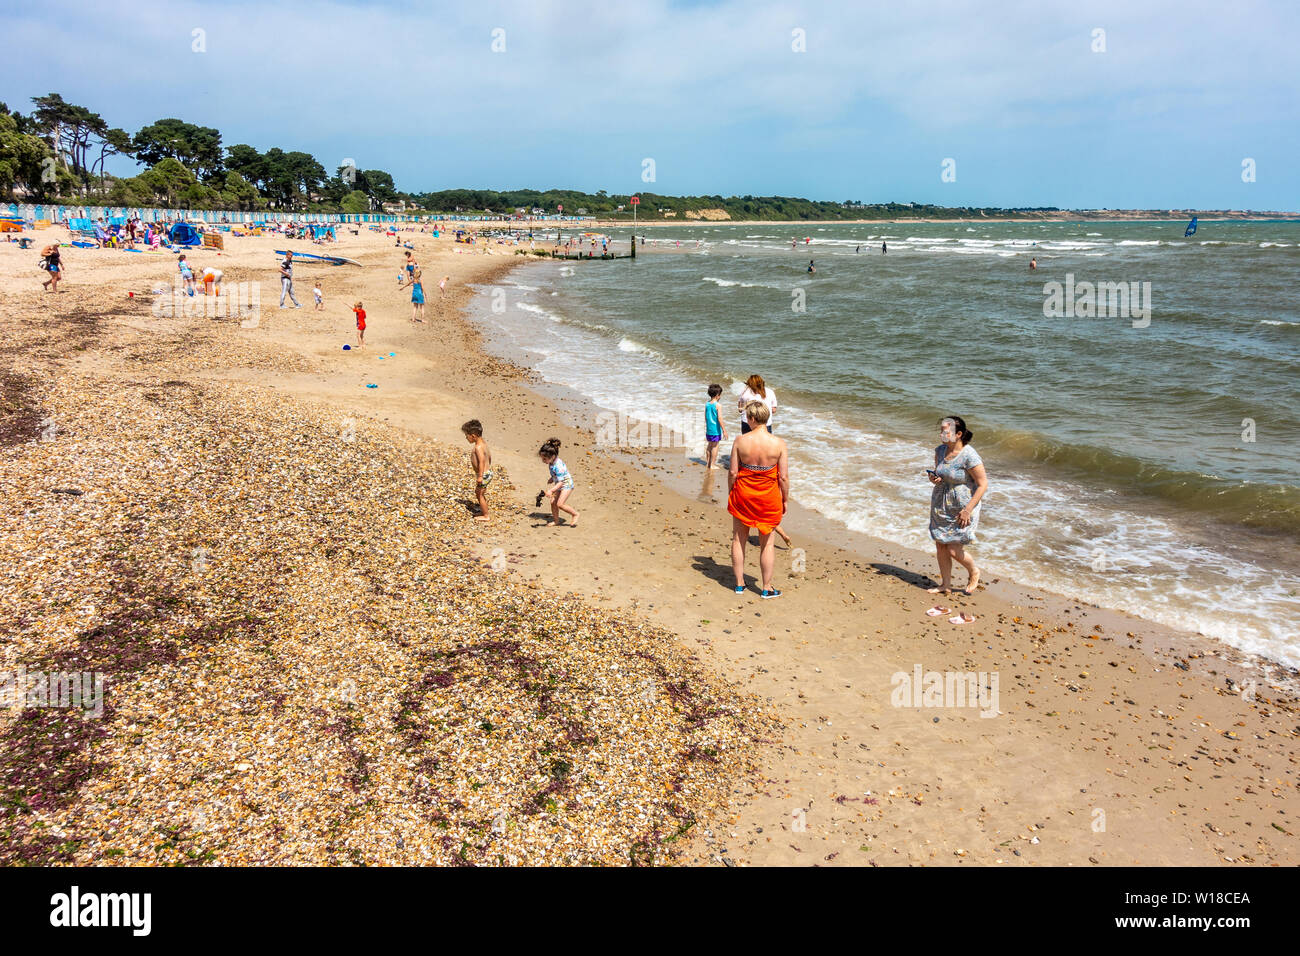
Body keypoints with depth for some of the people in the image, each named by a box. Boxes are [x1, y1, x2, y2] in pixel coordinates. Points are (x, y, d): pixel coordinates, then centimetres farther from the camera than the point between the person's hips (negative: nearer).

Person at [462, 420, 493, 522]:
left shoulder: (478, 447, -23)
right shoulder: (484, 443, 6)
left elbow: (481, 461, -31)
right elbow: (489, 457, 17)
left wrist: (480, 476, -30)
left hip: (483, 474, -10)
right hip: (488, 472, 10)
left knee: (480, 494, 4)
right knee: (478, 492, 24)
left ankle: (486, 516, 13)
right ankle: (484, 511, 37)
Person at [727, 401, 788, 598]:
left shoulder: (740, 441, -12)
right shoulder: (779, 443, -13)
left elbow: (733, 472, -7)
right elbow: (783, 477, -10)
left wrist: (730, 494, 8)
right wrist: (785, 500, 4)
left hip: (743, 493, 0)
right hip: (768, 497, 0)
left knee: (739, 539, 16)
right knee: (767, 543, 12)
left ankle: (739, 583, 25)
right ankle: (767, 588, 19)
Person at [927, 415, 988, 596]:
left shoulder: (969, 456, -21)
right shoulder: (940, 451, 0)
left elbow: (983, 485, -17)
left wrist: (968, 510, -21)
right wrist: (932, 478, -6)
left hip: (962, 508, -7)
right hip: (940, 505, 7)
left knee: (953, 550, -4)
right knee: (940, 546, 10)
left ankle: (974, 573, 26)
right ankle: (945, 584, 26)